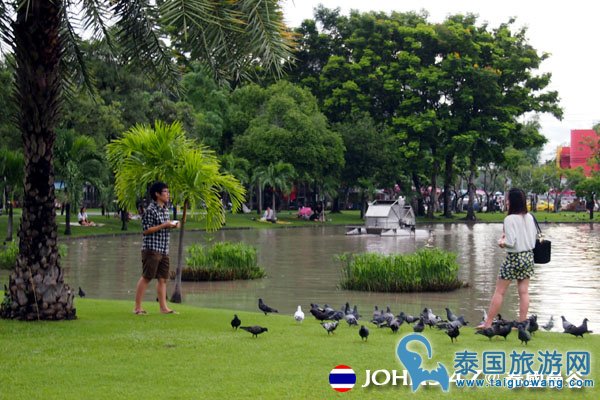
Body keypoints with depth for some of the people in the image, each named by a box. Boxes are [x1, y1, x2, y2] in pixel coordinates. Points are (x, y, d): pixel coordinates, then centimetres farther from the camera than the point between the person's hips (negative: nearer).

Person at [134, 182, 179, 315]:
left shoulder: (165, 209, 14)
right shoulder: (150, 210, -13)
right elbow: (146, 230, -16)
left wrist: (172, 225, 5)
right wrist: (163, 226, -18)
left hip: (164, 250, 8)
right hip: (152, 249, -8)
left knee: (162, 279, 8)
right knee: (146, 277, -4)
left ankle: (163, 307, 11)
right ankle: (137, 307, 1)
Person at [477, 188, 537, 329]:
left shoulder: (510, 219, -17)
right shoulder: (530, 218, 3)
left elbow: (510, 242, -22)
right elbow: (534, 239, 11)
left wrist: (501, 242, -1)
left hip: (513, 258, -6)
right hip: (528, 256, 6)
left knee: (499, 291, 2)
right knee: (524, 291, 9)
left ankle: (488, 323, 7)